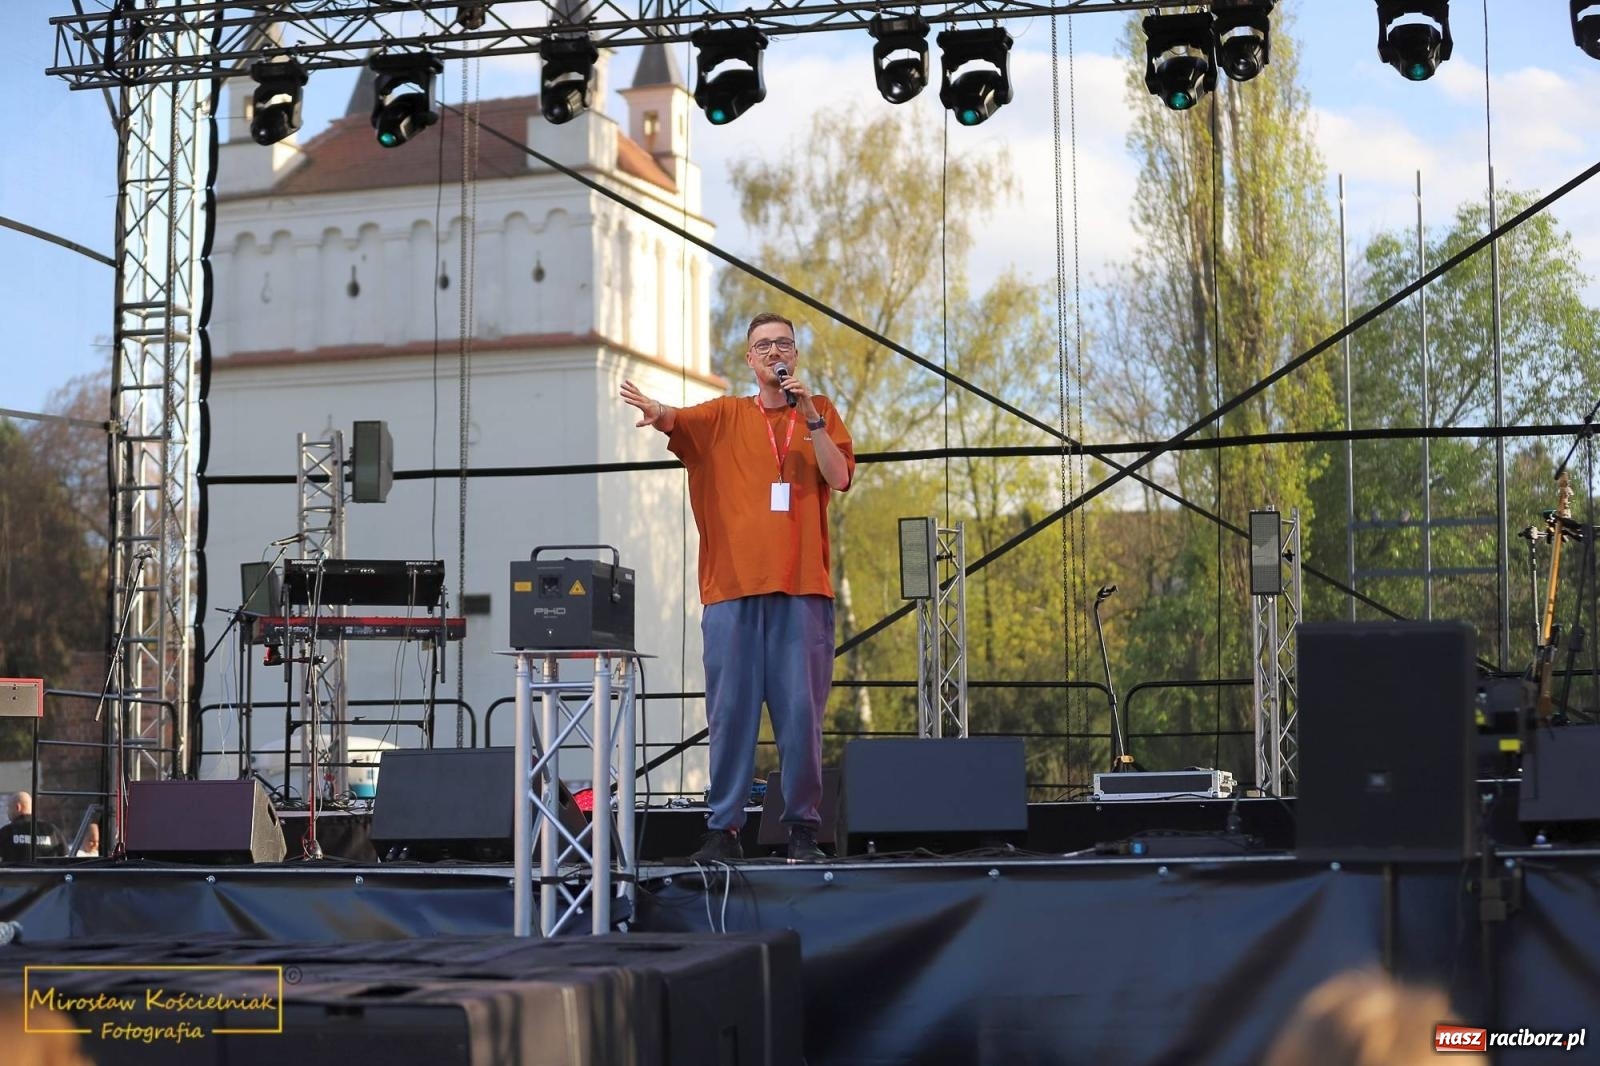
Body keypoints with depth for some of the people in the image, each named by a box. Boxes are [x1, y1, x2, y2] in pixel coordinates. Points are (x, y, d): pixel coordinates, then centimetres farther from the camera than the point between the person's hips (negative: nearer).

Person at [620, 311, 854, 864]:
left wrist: (810, 418, -8)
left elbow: (839, 477, 1)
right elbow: (680, 420, -7)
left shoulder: (819, 412, 14)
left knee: (801, 711, -2)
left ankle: (803, 828, 5)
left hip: (802, 588, 0)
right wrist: (659, 412, -30)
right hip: (732, 585, 0)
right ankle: (724, 829, 3)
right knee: (730, 711, -2)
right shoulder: (724, 415, 13)